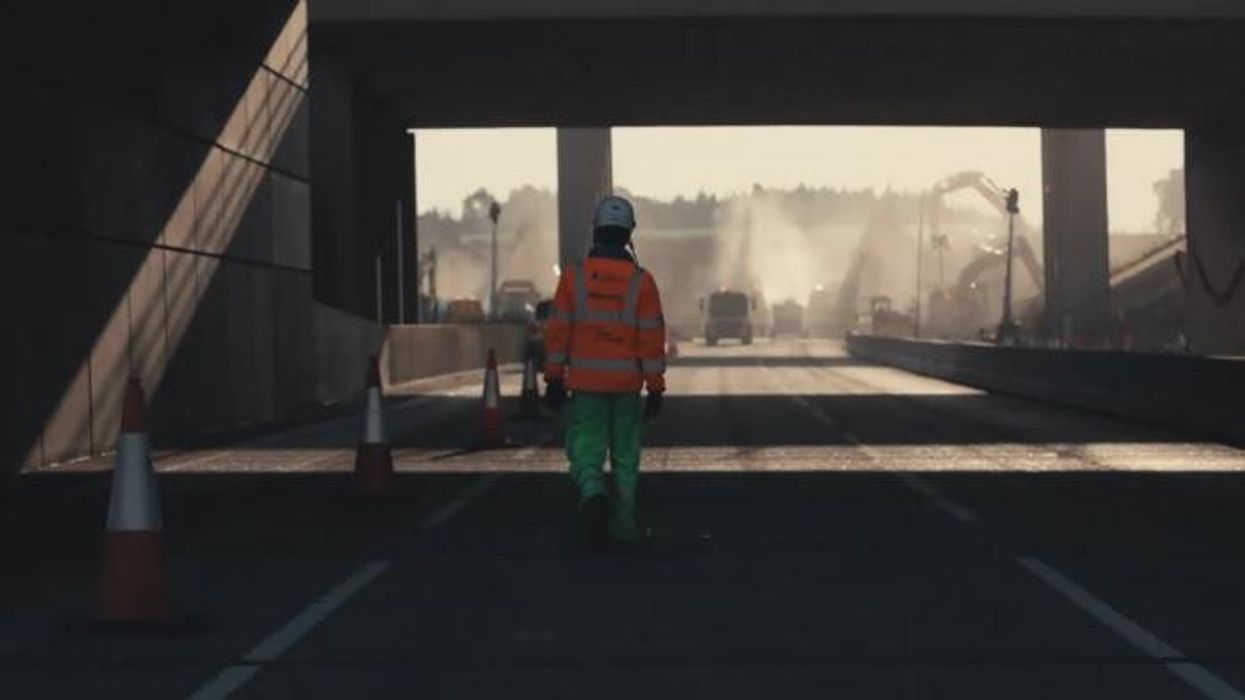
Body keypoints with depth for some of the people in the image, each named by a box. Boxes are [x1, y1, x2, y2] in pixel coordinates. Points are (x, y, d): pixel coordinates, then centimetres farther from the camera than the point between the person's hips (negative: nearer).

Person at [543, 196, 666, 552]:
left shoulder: (573, 276, -4)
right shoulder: (641, 281, -6)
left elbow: (558, 330, -3)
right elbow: (652, 338, -6)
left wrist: (554, 378, 4)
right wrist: (656, 388, 0)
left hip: (586, 381, 0)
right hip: (627, 382, 0)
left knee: (586, 452, 4)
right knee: (625, 456, 13)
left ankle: (593, 497, -25)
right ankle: (623, 525, 16)